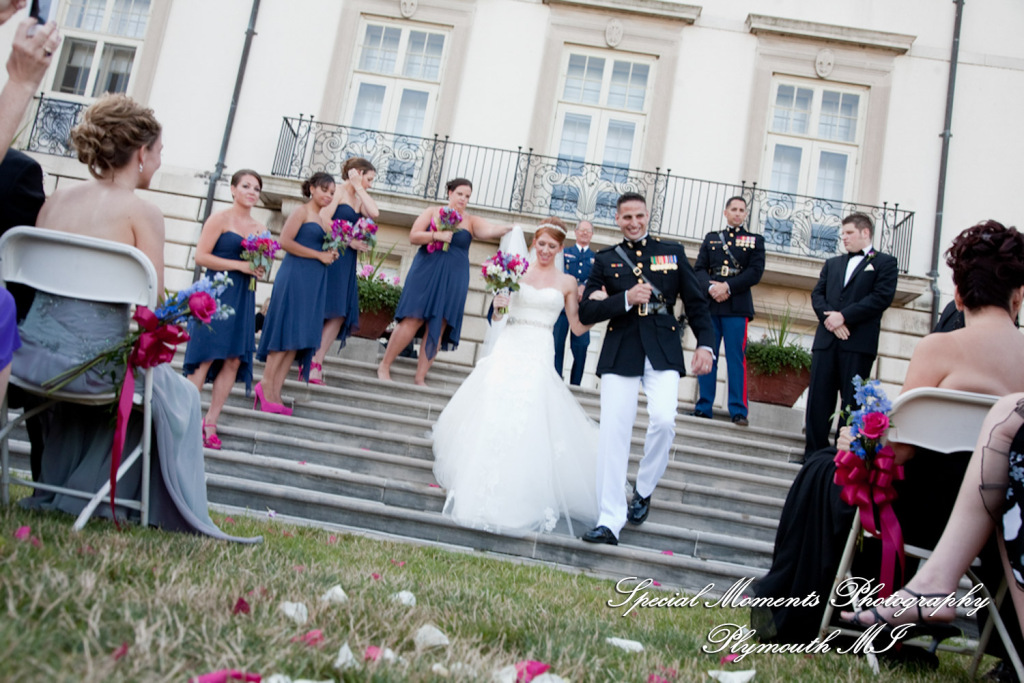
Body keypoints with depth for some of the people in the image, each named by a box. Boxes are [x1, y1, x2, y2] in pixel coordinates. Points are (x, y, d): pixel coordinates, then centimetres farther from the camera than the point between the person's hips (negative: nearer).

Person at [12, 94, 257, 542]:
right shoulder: (141, 210, -10)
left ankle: (58, 493, 48)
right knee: (176, 394, 21)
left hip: (32, 352, 6)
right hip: (92, 361, -6)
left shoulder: (56, 199, 8)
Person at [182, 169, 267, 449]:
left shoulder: (259, 228, 15)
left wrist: (259, 269, 2)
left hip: (243, 297, 6)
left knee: (234, 360, 1)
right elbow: (201, 256, -10)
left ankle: (210, 423, 9)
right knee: (205, 357, -9)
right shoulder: (220, 218, -2)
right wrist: (240, 265, -14)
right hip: (216, 292, -6)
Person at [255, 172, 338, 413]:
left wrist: (332, 254, 5)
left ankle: (275, 392, 2)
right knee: (287, 330, -10)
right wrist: (319, 255, -12)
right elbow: (285, 241, -13)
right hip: (295, 275, -8)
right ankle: (267, 383, -5)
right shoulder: (302, 212, -1)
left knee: (298, 336, 2)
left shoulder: (324, 222, 21)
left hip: (314, 281, 8)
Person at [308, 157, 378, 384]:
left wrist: (359, 188, 4)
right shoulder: (338, 191, -4)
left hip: (347, 261, 8)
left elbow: (374, 213, 0)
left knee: (340, 314, -1)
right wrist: (349, 240, -14)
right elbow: (323, 220, -15)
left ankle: (316, 363, -1)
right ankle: (310, 362, -5)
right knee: (321, 310, -9)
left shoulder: (358, 198, 20)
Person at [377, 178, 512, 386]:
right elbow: (413, 236, 1)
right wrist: (436, 235, -14)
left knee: (438, 328, -2)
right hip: (426, 273, -1)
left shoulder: (471, 221, 8)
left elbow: (490, 230, -11)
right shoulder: (433, 212, 8)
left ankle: (420, 378, 5)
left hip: (453, 279, 2)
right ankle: (384, 366, 5)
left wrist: (507, 228, -32)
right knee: (412, 320, -8)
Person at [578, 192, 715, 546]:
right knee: (613, 433, -5)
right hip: (620, 354, 0)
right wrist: (626, 299, -11)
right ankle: (610, 521, 1)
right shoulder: (605, 260, 11)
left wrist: (705, 344, -1)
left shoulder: (672, 252, 12)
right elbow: (586, 312, 3)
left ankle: (643, 491, 9)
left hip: (663, 353, 0)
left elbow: (696, 302, 11)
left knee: (664, 421, -19)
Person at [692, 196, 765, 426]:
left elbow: (755, 272, 0)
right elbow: (699, 268, 9)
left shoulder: (755, 241, 12)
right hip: (709, 304, 2)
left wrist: (727, 287, -12)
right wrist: (711, 288, -11)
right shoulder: (711, 238, 17)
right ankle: (704, 407, 7)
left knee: (736, 358, -5)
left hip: (737, 306, -2)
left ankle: (738, 411, -3)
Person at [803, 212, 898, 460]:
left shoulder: (884, 263, 7)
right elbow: (817, 294, 13)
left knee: (852, 402, -4)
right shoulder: (832, 263, 23)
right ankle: (814, 453, 8)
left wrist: (844, 316, -13)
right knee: (818, 399, 2)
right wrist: (829, 317, -8)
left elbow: (882, 297, -6)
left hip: (859, 343, -5)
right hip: (826, 340, 5)